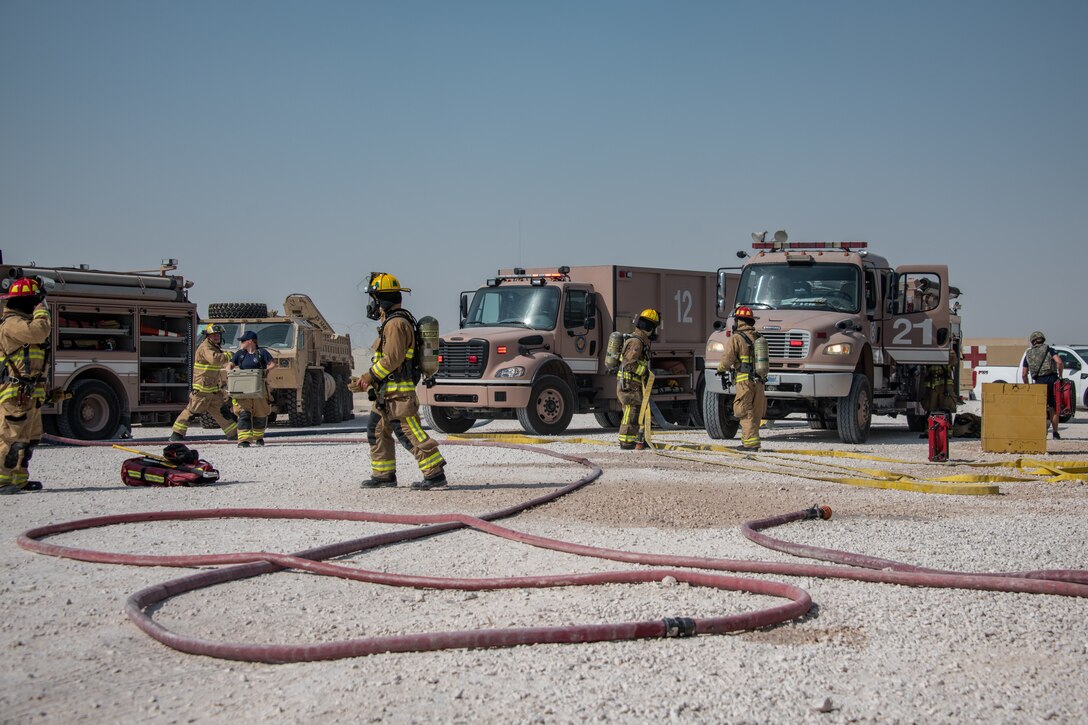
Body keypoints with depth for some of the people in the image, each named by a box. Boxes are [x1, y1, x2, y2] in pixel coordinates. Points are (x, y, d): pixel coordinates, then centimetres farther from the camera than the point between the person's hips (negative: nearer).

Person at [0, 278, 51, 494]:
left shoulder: (23, 322, 21)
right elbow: (39, 332, -31)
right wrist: (41, 310, -11)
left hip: (30, 395, 11)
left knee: (30, 438, 14)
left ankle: (18, 480, 20)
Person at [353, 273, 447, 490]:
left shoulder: (396, 324, -16)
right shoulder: (391, 323, 18)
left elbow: (392, 358, -23)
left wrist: (369, 377, -15)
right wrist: (367, 382, 18)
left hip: (398, 392, -11)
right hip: (386, 392, 11)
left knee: (410, 434, -11)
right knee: (377, 431, 15)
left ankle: (435, 474, -10)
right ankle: (384, 475, 22)